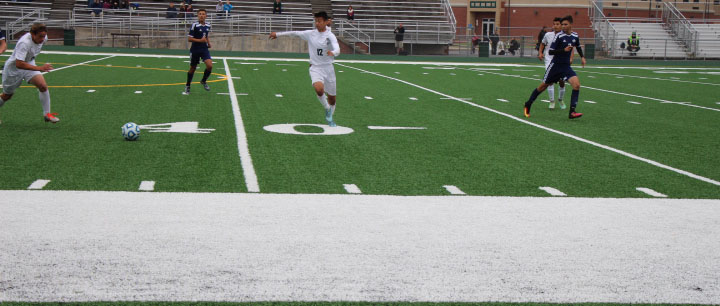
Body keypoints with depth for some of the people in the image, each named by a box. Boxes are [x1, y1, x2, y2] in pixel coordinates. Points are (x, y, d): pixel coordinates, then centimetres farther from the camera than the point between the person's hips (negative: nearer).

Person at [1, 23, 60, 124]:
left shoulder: (43, 37, -15)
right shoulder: (24, 43, -37)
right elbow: (19, 64, -44)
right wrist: (40, 68, -49)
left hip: (29, 64, 5)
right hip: (13, 68, -5)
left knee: (43, 85, -18)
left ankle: (47, 114, -10)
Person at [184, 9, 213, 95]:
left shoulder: (208, 25, 5)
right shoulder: (194, 25, -12)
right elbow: (189, 39, -13)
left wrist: (209, 44, 7)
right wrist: (200, 40, -23)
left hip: (204, 49, 3)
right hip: (195, 50, -3)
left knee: (209, 65, -16)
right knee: (192, 68, 8)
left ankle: (204, 81, 10)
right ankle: (187, 86, 26)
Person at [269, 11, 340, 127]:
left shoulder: (330, 36, -8)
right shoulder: (310, 34, 1)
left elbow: (337, 50, -24)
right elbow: (295, 33, 15)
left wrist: (333, 53, -48)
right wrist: (278, 34, 21)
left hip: (328, 68, 0)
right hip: (315, 68, 0)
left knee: (332, 99, 9)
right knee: (319, 89, -31)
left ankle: (329, 118, 38)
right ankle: (327, 109, -3)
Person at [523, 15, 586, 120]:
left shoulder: (575, 36, 3)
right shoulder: (559, 36, -14)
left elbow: (578, 47, 26)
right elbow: (550, 51, -17)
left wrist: (582, 57, 15)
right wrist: (564, 50, -26)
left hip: (566, 66, 4)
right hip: (555, 65, -4)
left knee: (576, 84, -18)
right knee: (543, 86, 6)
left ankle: (572, 112, -18)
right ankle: (528, 105, 27)